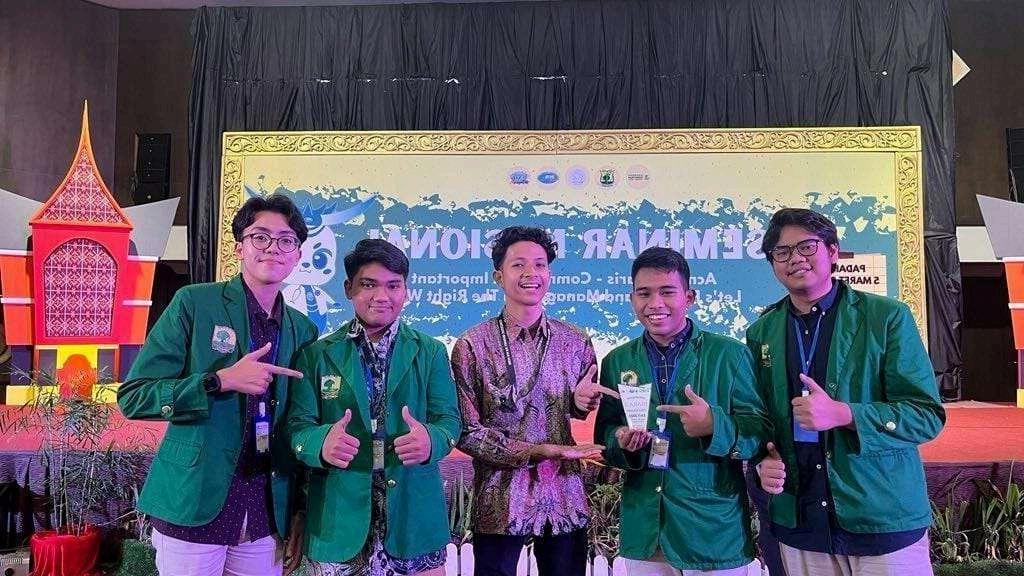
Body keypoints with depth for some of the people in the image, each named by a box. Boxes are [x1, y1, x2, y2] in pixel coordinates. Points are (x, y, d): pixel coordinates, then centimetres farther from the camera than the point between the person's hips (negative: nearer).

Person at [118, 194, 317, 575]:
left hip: (266, 517, 4)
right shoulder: (194, 303, -6)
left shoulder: (303, 330, 6)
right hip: (193, 511, -3)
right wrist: (221, 380, -19)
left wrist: (298, 513, 7)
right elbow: (132, 397, -8)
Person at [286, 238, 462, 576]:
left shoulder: (431, 352, 5)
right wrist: (322, 442, -24)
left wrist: (431, 439, -23)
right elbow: (298, 425, -2)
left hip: (414, 513, 1)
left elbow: (449, 420, 0)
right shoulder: (317, 355, 4)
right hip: (339, 516, 0)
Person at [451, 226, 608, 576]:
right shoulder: (472, 346, -8)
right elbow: (467, 431, -9)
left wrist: (582, 401, -9)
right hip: (501, 503, -3)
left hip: (565, 499, 3)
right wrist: (541, 450, -16)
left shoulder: (577, 342, 2)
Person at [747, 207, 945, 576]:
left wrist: (843, 415, -23)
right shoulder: (761, 333, 5)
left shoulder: (887, 318, -5)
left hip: (884, 520, -2)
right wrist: (763, 462, -8)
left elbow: (927, 415, -9)